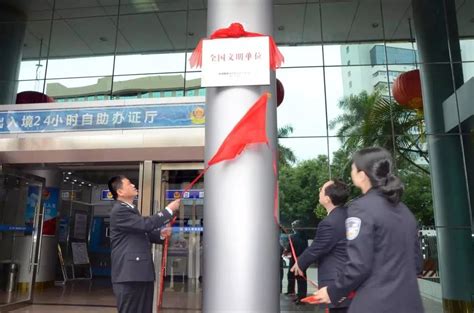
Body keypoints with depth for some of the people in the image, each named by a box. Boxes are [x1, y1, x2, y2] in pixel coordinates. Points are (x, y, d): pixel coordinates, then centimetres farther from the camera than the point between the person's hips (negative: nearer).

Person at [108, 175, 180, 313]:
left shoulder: (130, 209, 18)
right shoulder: (119, 211, -15)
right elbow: (147, 224, -23)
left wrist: (160, 234, 8)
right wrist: (169, 209, -13)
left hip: (141, 272, 10)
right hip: (129, 274, -10)